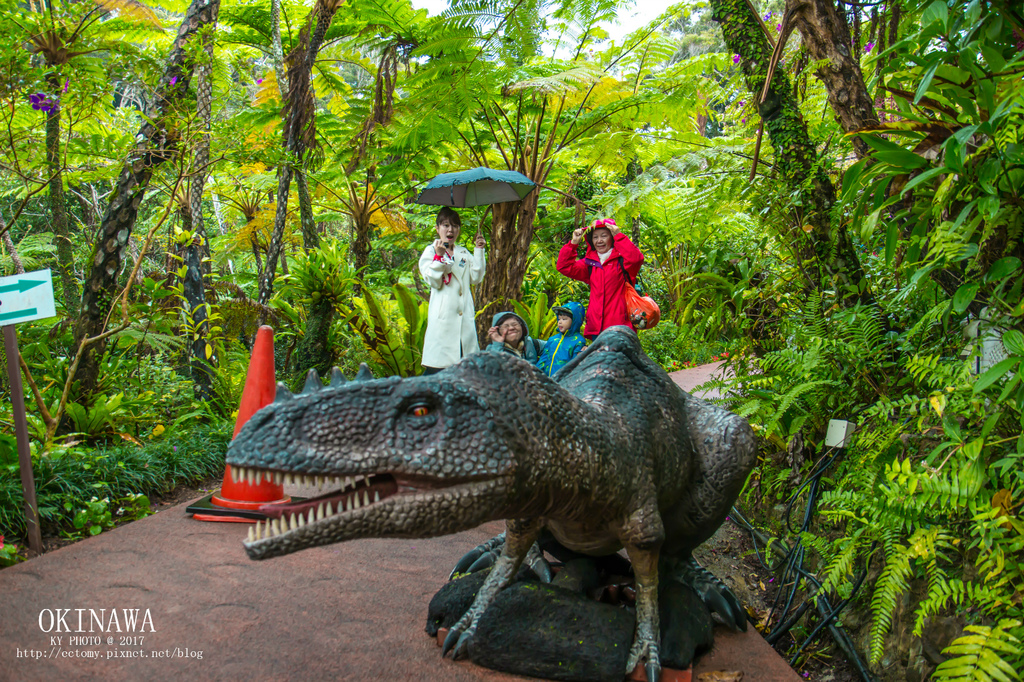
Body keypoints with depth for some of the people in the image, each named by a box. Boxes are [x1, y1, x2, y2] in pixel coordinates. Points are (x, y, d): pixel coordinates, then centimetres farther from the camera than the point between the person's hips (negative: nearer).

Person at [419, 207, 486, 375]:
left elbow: (476, 278, 9)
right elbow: (434, 282, -5)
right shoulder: (431, 251, 6)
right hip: (443, 315, -4)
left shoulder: (464, 253, 19)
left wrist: (479, 250, 8)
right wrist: (439, 256, -14)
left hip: (465, 315, 4)